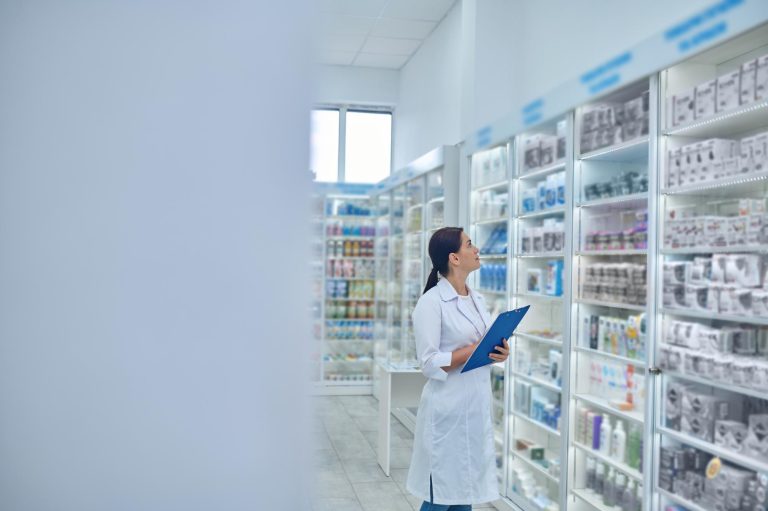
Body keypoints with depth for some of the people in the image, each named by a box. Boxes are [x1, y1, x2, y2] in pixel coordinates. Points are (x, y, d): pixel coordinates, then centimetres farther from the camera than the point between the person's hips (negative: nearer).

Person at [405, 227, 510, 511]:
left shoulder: (477, 299, 11)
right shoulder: (431, 302, -13)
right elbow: (429, 363, -17)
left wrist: (499, 353, -3)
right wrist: (474, 350, -20)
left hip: (478, 406, 7)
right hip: (449, 409, -7)